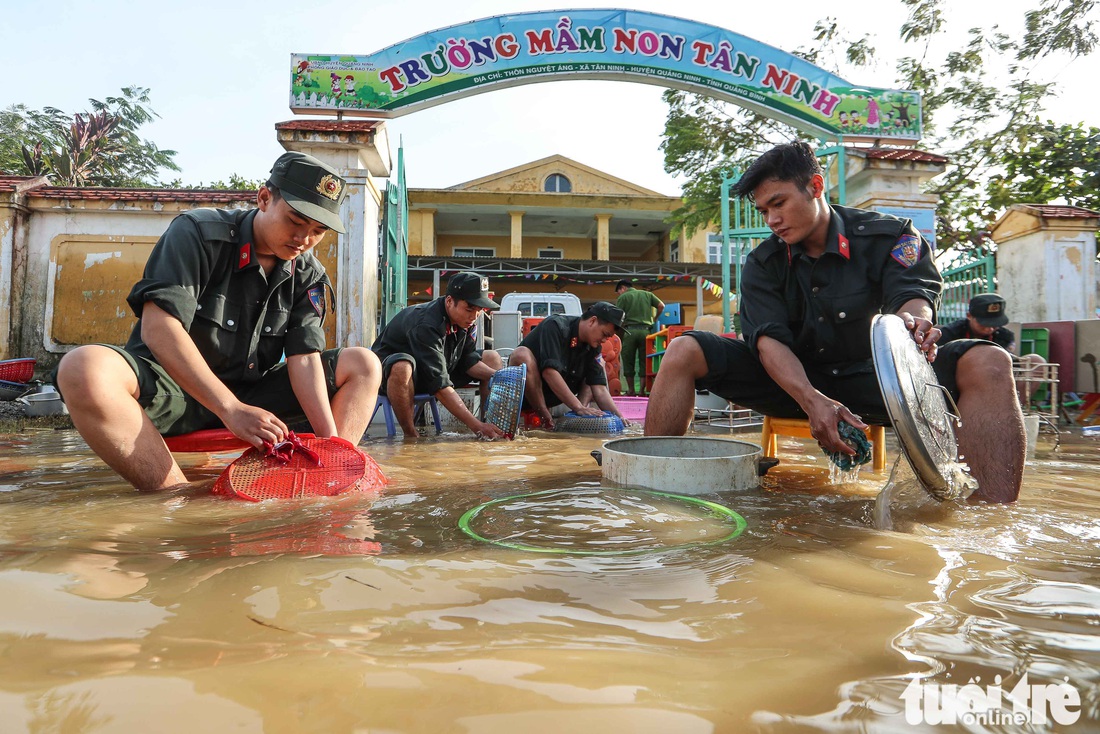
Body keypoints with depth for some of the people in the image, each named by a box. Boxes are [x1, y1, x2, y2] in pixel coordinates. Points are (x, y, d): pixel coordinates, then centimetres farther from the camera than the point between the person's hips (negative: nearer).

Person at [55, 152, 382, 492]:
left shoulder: (309, 274, 1)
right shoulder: (198, 233, -12)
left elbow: (304, 357, -8)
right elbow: (157, 328, -24)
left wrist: (331, 440, -24)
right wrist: (231, 409, -34)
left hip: (251, 393, 4)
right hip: (171, 389, -4)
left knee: (364, 364, -4)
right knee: (84, 369, -35)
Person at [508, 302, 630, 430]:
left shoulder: (593, 346, -2)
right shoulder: (555, 326, -22)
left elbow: (599, 389, -6)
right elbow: (549, 371, -34)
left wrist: (619, 416, -20)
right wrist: (578, 407, -37)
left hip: (548, 398, 7)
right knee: (522, 354, -35)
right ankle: (545, 418, -27)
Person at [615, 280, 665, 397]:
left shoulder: (623, 297, 6)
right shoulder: (647, 294, 17)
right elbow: (661, 306, 7)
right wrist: (654, 319, 18)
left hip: (630, 331, -3)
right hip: (645, 330, 3)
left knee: (628, 361, 6)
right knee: (644, 361, 7)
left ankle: (631, 390, 7)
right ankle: (642, 390, 5)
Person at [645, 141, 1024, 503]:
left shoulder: (886, 236, -2)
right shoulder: (762, 263, 0)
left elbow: (913, 294, -18)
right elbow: (769, 339, -13)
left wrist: (912, 321, -45)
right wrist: (811, 400, -32)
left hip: (867, 377, 0)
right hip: (791, 380, 1)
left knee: (988, 363, -25)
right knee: (684, 350, -20)